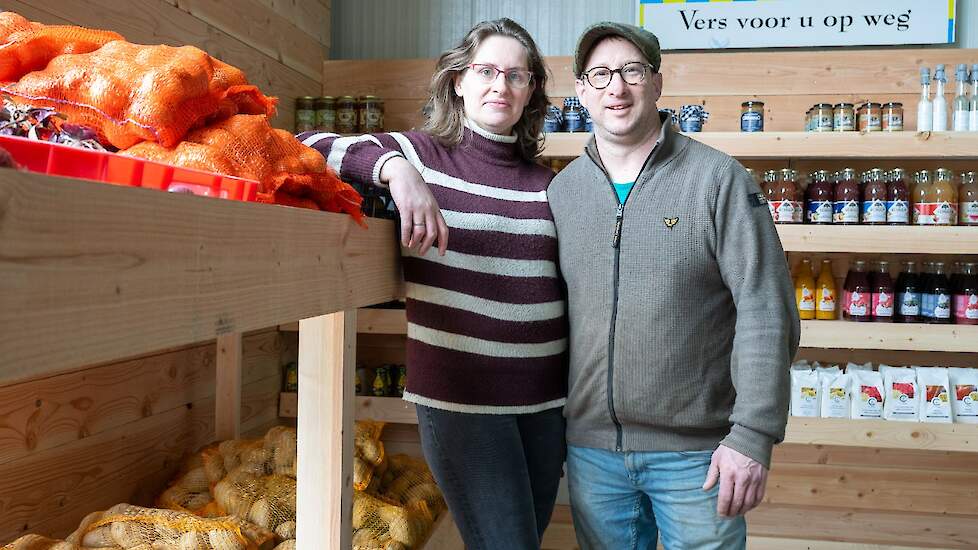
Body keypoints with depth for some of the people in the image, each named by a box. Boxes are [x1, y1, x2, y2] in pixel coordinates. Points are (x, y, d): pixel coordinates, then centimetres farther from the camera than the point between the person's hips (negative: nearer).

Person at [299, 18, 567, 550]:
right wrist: (395, 167, -26)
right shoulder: (419, 154, -3)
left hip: (545, 399, 5)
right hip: (460, 398, -4)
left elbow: (566, 285, 13)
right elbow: (304, 146, -10)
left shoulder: (545, 183, 8)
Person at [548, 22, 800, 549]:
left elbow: (765, 313, -12)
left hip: (696, 449, -3)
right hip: (590, 445, 4)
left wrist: (753, 435, -16)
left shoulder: (718, 179, -8)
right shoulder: (562, 190, 4)